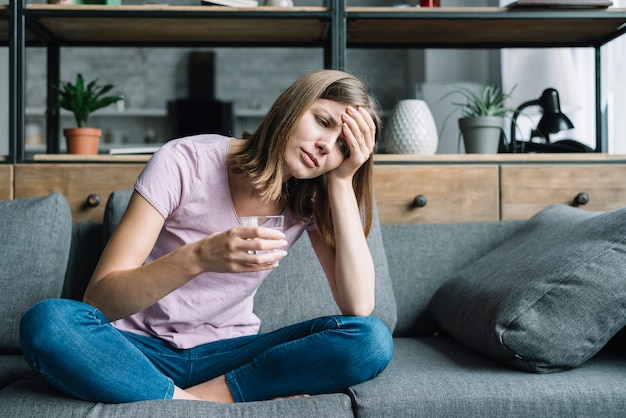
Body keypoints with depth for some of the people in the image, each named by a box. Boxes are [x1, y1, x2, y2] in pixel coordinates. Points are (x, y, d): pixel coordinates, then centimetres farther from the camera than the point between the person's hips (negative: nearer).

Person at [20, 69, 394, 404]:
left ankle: (205, 395, -19)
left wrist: (343, 181, -16)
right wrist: (199, 257, -37)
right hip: (142, 348, -2)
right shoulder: (185, 163, -14)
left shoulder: (311, 198, -2)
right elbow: (99, 298, -19)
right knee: (46, 322, -33)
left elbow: (359, 306, -16)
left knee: (373, 340, -21)